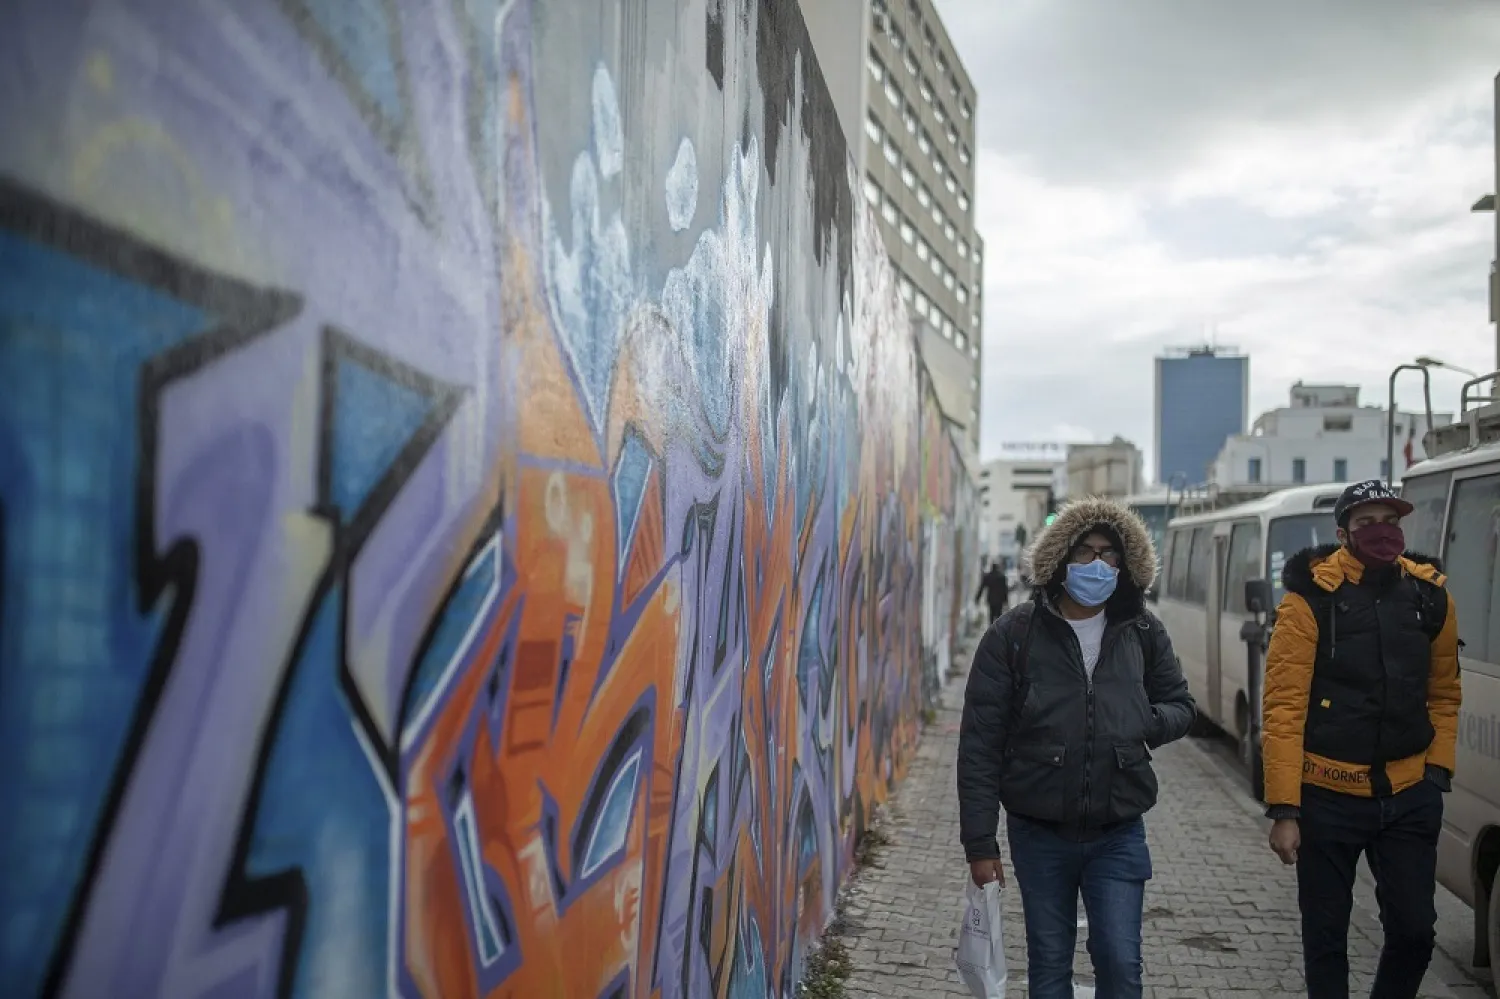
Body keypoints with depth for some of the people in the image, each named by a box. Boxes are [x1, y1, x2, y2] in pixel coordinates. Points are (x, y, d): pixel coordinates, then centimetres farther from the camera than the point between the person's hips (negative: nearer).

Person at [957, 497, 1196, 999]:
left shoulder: (1144, 633, 1)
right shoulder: (1013, 635, -7)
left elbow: (1180, 705, 14)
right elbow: (980, 745, -6)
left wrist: (1147, 723, -11)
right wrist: (980, 843, -8)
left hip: (1119, 834, 1)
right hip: (1038, 832, -1)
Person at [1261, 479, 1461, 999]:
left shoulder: (1431, 595, 3)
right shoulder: (1311, 598, -10)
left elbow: (1444, 695, 16)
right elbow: (1283, 708, -12)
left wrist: (1438, 767, 4)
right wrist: (1283, 808, -15)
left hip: (1410, 795, 3)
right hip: (1329, 798, -3)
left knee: (1415, 928, 7)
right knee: (1326, 935, 9)